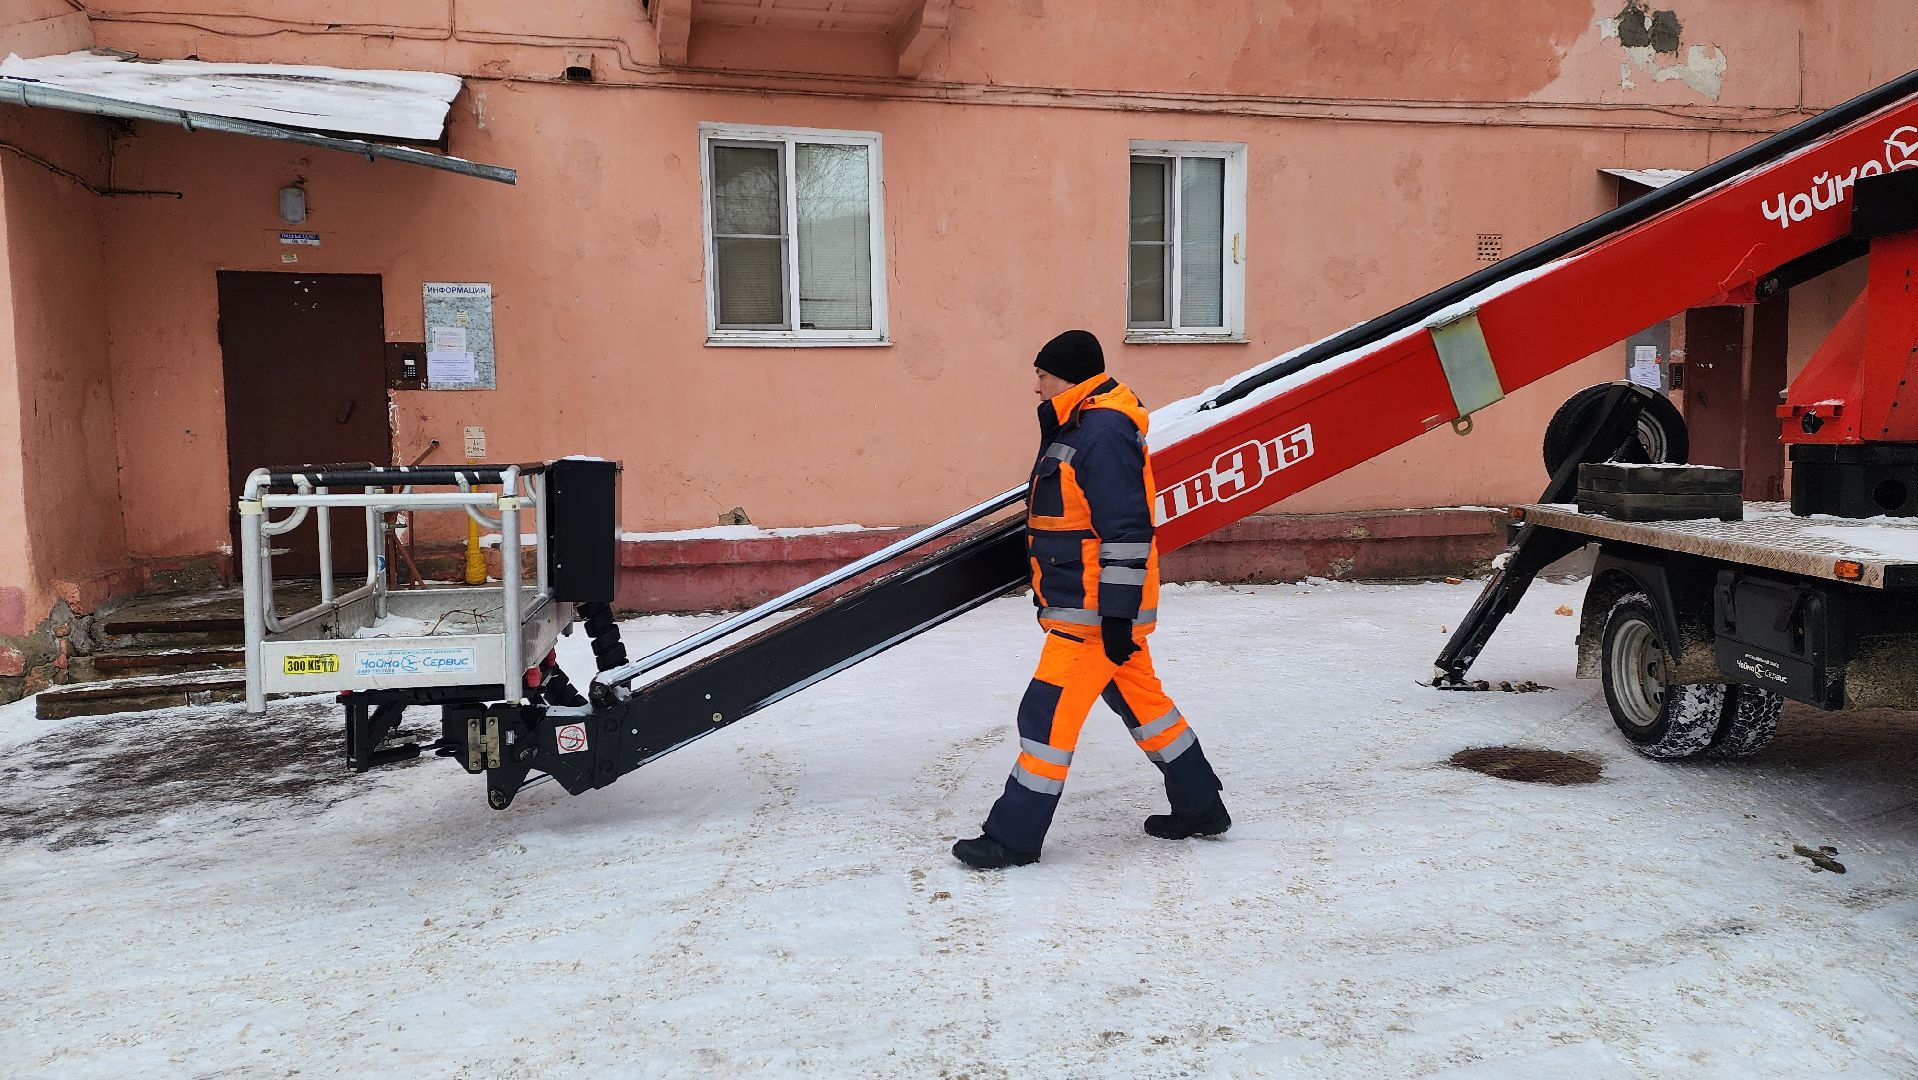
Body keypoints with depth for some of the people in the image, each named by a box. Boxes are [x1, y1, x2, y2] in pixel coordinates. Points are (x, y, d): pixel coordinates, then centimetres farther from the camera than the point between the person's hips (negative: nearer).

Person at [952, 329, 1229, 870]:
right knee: (1141, 699, 18)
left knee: (1049, 713, -6)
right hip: (1087, 603, 11)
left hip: (1098, 609, -11)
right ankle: (1200, 806, 30)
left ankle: (1014, 836, 3)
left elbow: (1126, 530, -23)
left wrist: (1117, 614, -23)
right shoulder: (1079, 427, 15)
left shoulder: (1103, 433, -19)